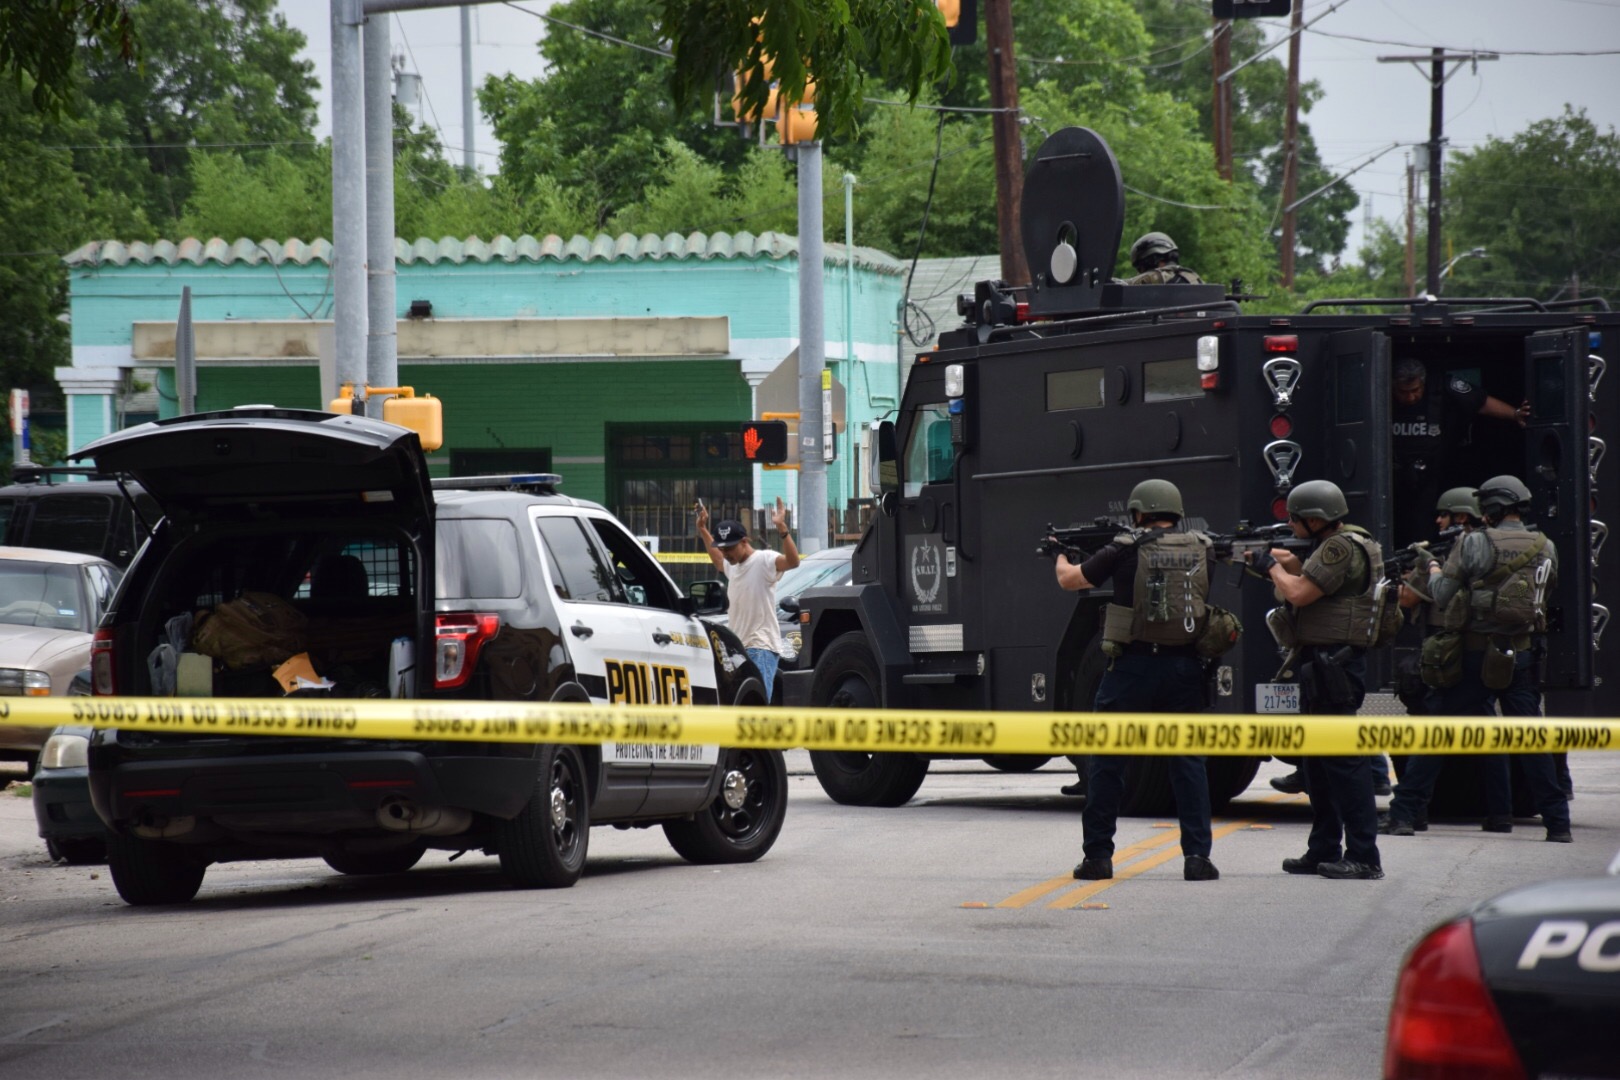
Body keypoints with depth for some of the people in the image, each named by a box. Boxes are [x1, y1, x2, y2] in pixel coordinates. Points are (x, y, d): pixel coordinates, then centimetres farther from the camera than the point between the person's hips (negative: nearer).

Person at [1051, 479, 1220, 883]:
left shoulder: (1126, 550, -6)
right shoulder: (1200, 549, 4)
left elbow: (1069, 579, 6)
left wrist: (1061, 556, 30)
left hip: (1134, 665, -3)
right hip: (1185, 666, 3)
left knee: (1107, 761, 7)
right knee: (1189, 761, 7)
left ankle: (1098, 856, 8)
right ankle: (1197, 855, -1)